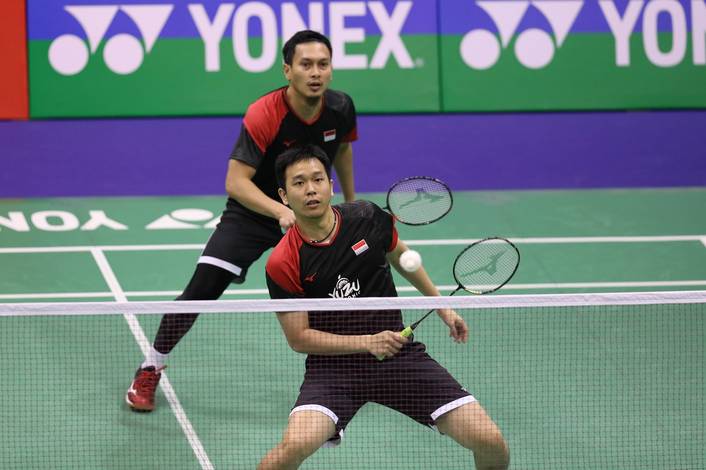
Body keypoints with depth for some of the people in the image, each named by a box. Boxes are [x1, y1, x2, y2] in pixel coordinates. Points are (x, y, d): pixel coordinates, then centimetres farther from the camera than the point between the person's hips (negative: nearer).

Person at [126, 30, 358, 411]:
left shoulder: (341, 108, -12)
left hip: (309, 214, 4)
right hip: (252, 212, -4)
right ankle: (149, 371, 3)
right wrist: (281, 212, -46)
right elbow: (236, 181, -33)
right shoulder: (262, 115, -29)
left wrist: (351, 205, 19)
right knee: (201, 290, -15)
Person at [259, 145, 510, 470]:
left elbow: (400, 255, 18)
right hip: (334, 364, -3)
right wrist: (368, 342, -17)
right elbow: (299, 338, -9)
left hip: (398, 353, 3)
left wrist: (443, 308, 21)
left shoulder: (368, 218, -4)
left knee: (491, 443, -9)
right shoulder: (282, 265, -14)